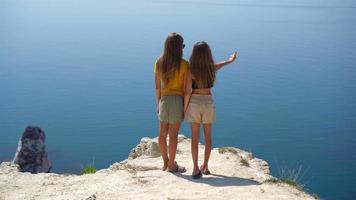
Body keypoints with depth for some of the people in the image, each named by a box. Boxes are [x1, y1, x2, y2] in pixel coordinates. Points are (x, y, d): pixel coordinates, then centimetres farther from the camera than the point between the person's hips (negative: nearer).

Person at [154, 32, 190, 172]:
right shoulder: (184, 64, -11)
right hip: (177, 99, -4)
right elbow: (185, 88, -10)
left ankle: (165, 162, 25)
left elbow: (157, 86, 5)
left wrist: (158, 103, 15)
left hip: (164, 99, 4)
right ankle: (171, 165, 11)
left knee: (163, 133, 13)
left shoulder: (159, 63, 1)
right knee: (173, 134, 2)